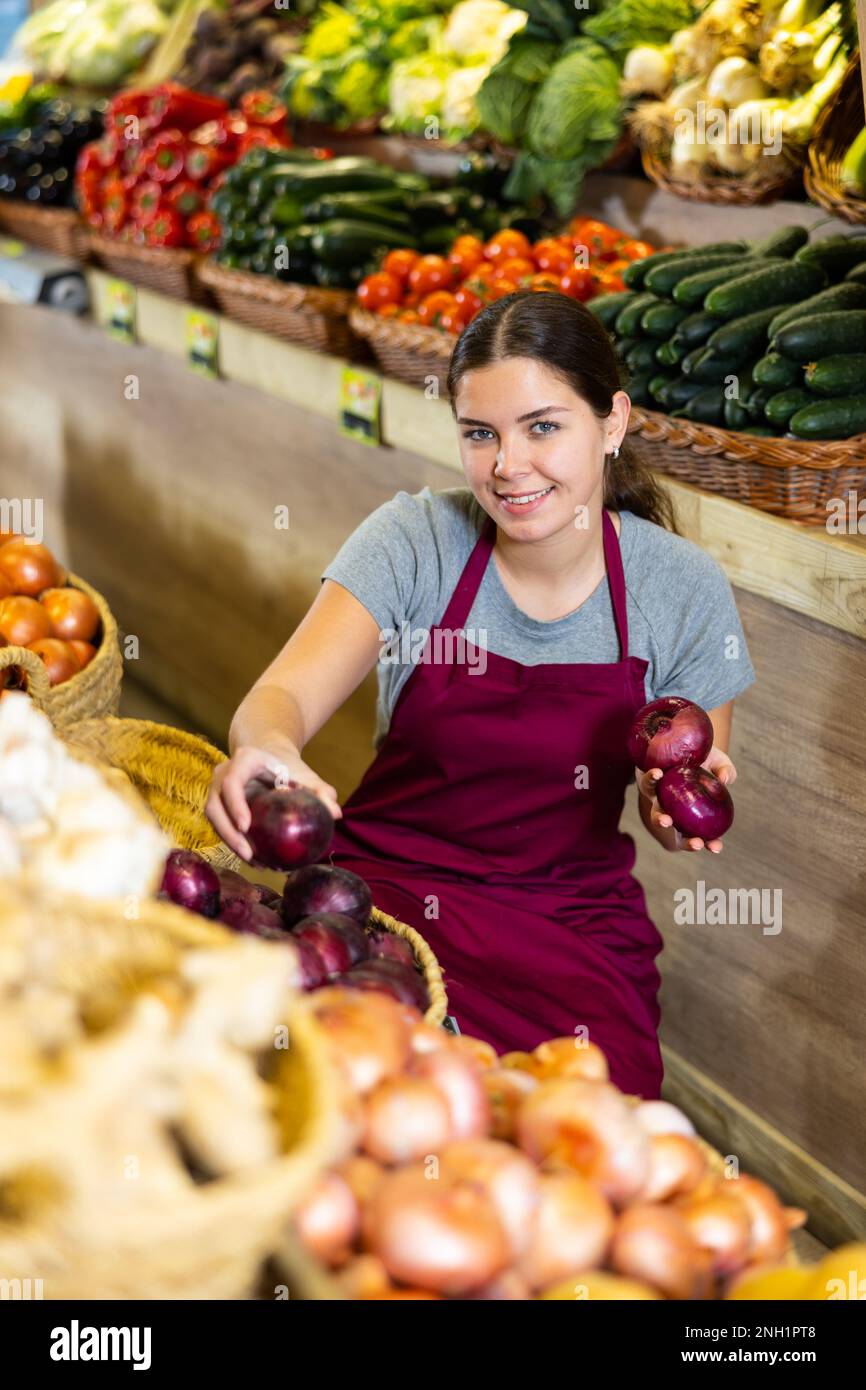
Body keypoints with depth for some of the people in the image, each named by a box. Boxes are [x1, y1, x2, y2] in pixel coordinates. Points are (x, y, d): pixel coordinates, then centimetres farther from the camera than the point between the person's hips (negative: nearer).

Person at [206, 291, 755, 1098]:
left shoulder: (682, 591, -4)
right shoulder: (415, 541, -7)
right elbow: (284, 694, -18)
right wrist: (268, 747, -43)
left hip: (570, 921, 1)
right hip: (386, 877, 0)